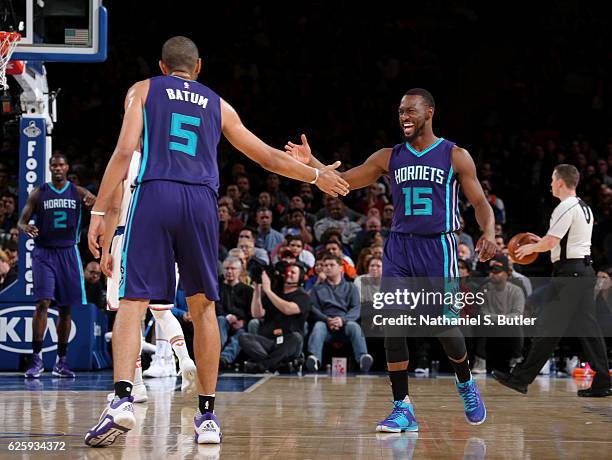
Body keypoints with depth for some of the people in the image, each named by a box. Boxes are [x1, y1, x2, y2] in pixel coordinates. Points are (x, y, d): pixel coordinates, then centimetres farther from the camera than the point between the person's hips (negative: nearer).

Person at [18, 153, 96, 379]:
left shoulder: (77, 192, 3)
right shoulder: (39, 193, 2)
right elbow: (22, 221, 3)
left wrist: (93, 202, -36)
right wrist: (26, 228, -22)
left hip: (68, 253, 2)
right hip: (43, 252, -2)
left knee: (65, 308, 6)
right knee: (43, 303, -16)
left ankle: (61, 360, 14)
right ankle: (36, 357, -13)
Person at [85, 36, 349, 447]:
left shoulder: (144, 90, 16)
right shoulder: (218, 104, 23)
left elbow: (125, 151, 1)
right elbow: (269, 157, 28)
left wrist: (99, 212, -1)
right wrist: (316, 175, 43)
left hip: (155, 195, -2)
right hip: (202, 201, 2)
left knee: (133, 301, -4)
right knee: (203, 306, 12)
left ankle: (123, 399, -25)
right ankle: (208, 416, 13)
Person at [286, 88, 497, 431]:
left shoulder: (456, 156, 0)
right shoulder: (389, 157, 9)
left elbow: (480, 202, -1)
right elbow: (342, 181, 8)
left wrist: (489, 232, -21)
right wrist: (311, 162, -8)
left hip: (438, 246, -3)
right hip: (400, 246, 3)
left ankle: (466, 385, 27)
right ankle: (403, 409, -3)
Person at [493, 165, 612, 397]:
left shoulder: (566, 208, -12)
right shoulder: (584, 208, 18)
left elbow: (551, 242, -19)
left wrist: (531, 247, 0)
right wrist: (542, 242, 22)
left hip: (568, 272, -9)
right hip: (585, 270, 9)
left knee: (549, 327, -5)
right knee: (587, 327, 8)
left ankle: (521, 378, -1)